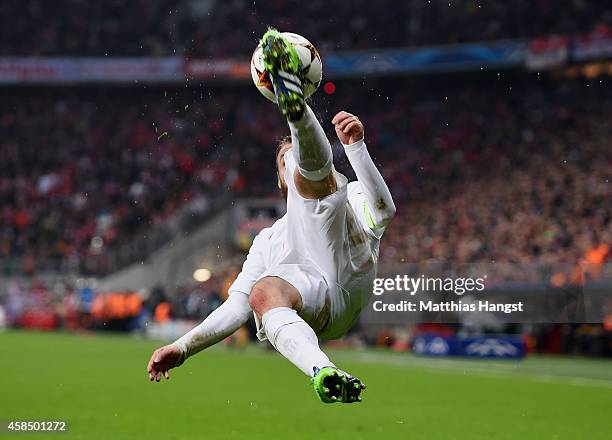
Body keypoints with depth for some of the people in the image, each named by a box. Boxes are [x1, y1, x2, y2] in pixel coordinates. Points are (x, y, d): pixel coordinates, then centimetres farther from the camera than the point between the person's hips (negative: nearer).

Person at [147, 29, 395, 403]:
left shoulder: (351, 197, 35)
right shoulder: (267, 240, 44)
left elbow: (384, 210, 8)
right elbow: (235, 308, 32)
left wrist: (356, 146, -4)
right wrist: (181, 349, 19)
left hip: (347, 282, -2)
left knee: (310, 161, -13)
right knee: (263, 292, -37)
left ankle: (296, 106, -47)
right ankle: (325, 373, -61)